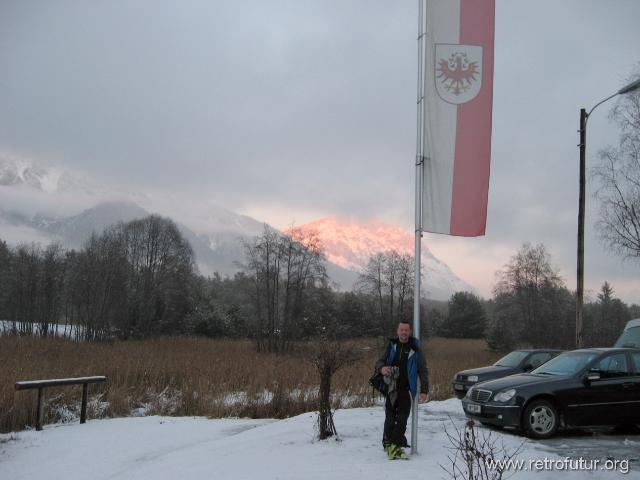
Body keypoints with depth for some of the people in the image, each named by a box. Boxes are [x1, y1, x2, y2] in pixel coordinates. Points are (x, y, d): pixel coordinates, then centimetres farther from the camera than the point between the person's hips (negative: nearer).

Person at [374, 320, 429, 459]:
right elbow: (379, 361, 13)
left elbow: (423, 371, 6)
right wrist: (382, 368, -13)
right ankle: (390, 443, 3)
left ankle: (394, 445, -5)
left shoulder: (415, 349, 4)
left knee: (402, 419, -8)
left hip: (406, 390, -2)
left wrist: (424, 390, -2)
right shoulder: (391, 346, 10)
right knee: (390, 418, -4)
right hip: (391, 388, 2)